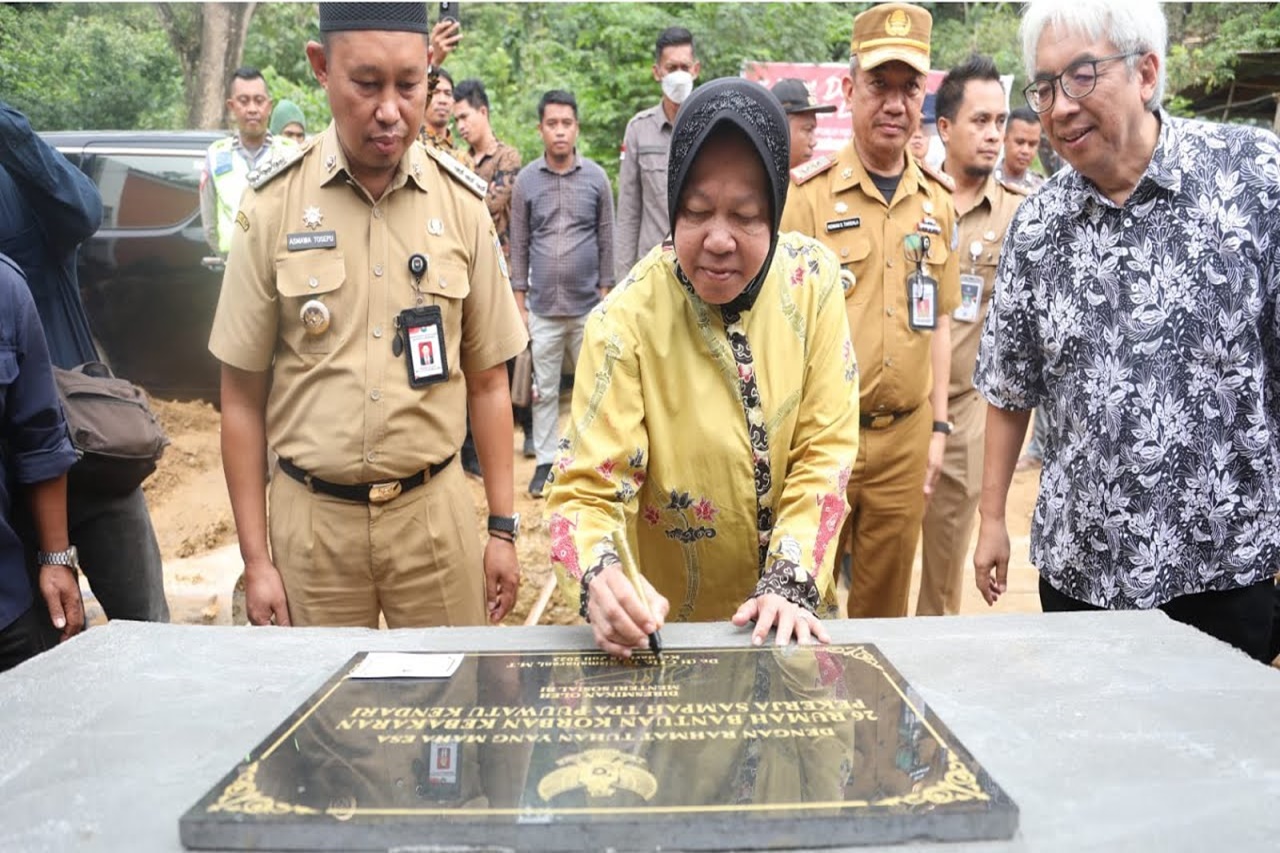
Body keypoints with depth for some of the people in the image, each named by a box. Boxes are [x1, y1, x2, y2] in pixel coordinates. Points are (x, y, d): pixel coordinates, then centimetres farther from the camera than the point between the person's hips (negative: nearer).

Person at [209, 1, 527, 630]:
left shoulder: (462, 206, -1)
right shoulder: (272, 209, -4)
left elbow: (487, 383, 4)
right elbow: (242, 398, 0)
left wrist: (502, 528, 3)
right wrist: (255, 560, 0)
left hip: (433, 511, 1)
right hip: (312, 519, 0)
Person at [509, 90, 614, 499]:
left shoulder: (596, 177, 1)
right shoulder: (526, 180, 1)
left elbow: (606, 240, 4)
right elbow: (519, 245, 4)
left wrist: (606, 294, 1)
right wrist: (519, 303, 2)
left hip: (588, 305, 0)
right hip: (543, 307, 0)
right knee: (544, 390, 9)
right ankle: (546, 461, 20)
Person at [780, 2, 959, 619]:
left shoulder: (937, 199, 8)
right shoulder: (807, 192, -6)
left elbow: (937, 320, 13)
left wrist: (937, 427, 10)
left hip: (906, 436, 4)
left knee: (885, 601, 15)